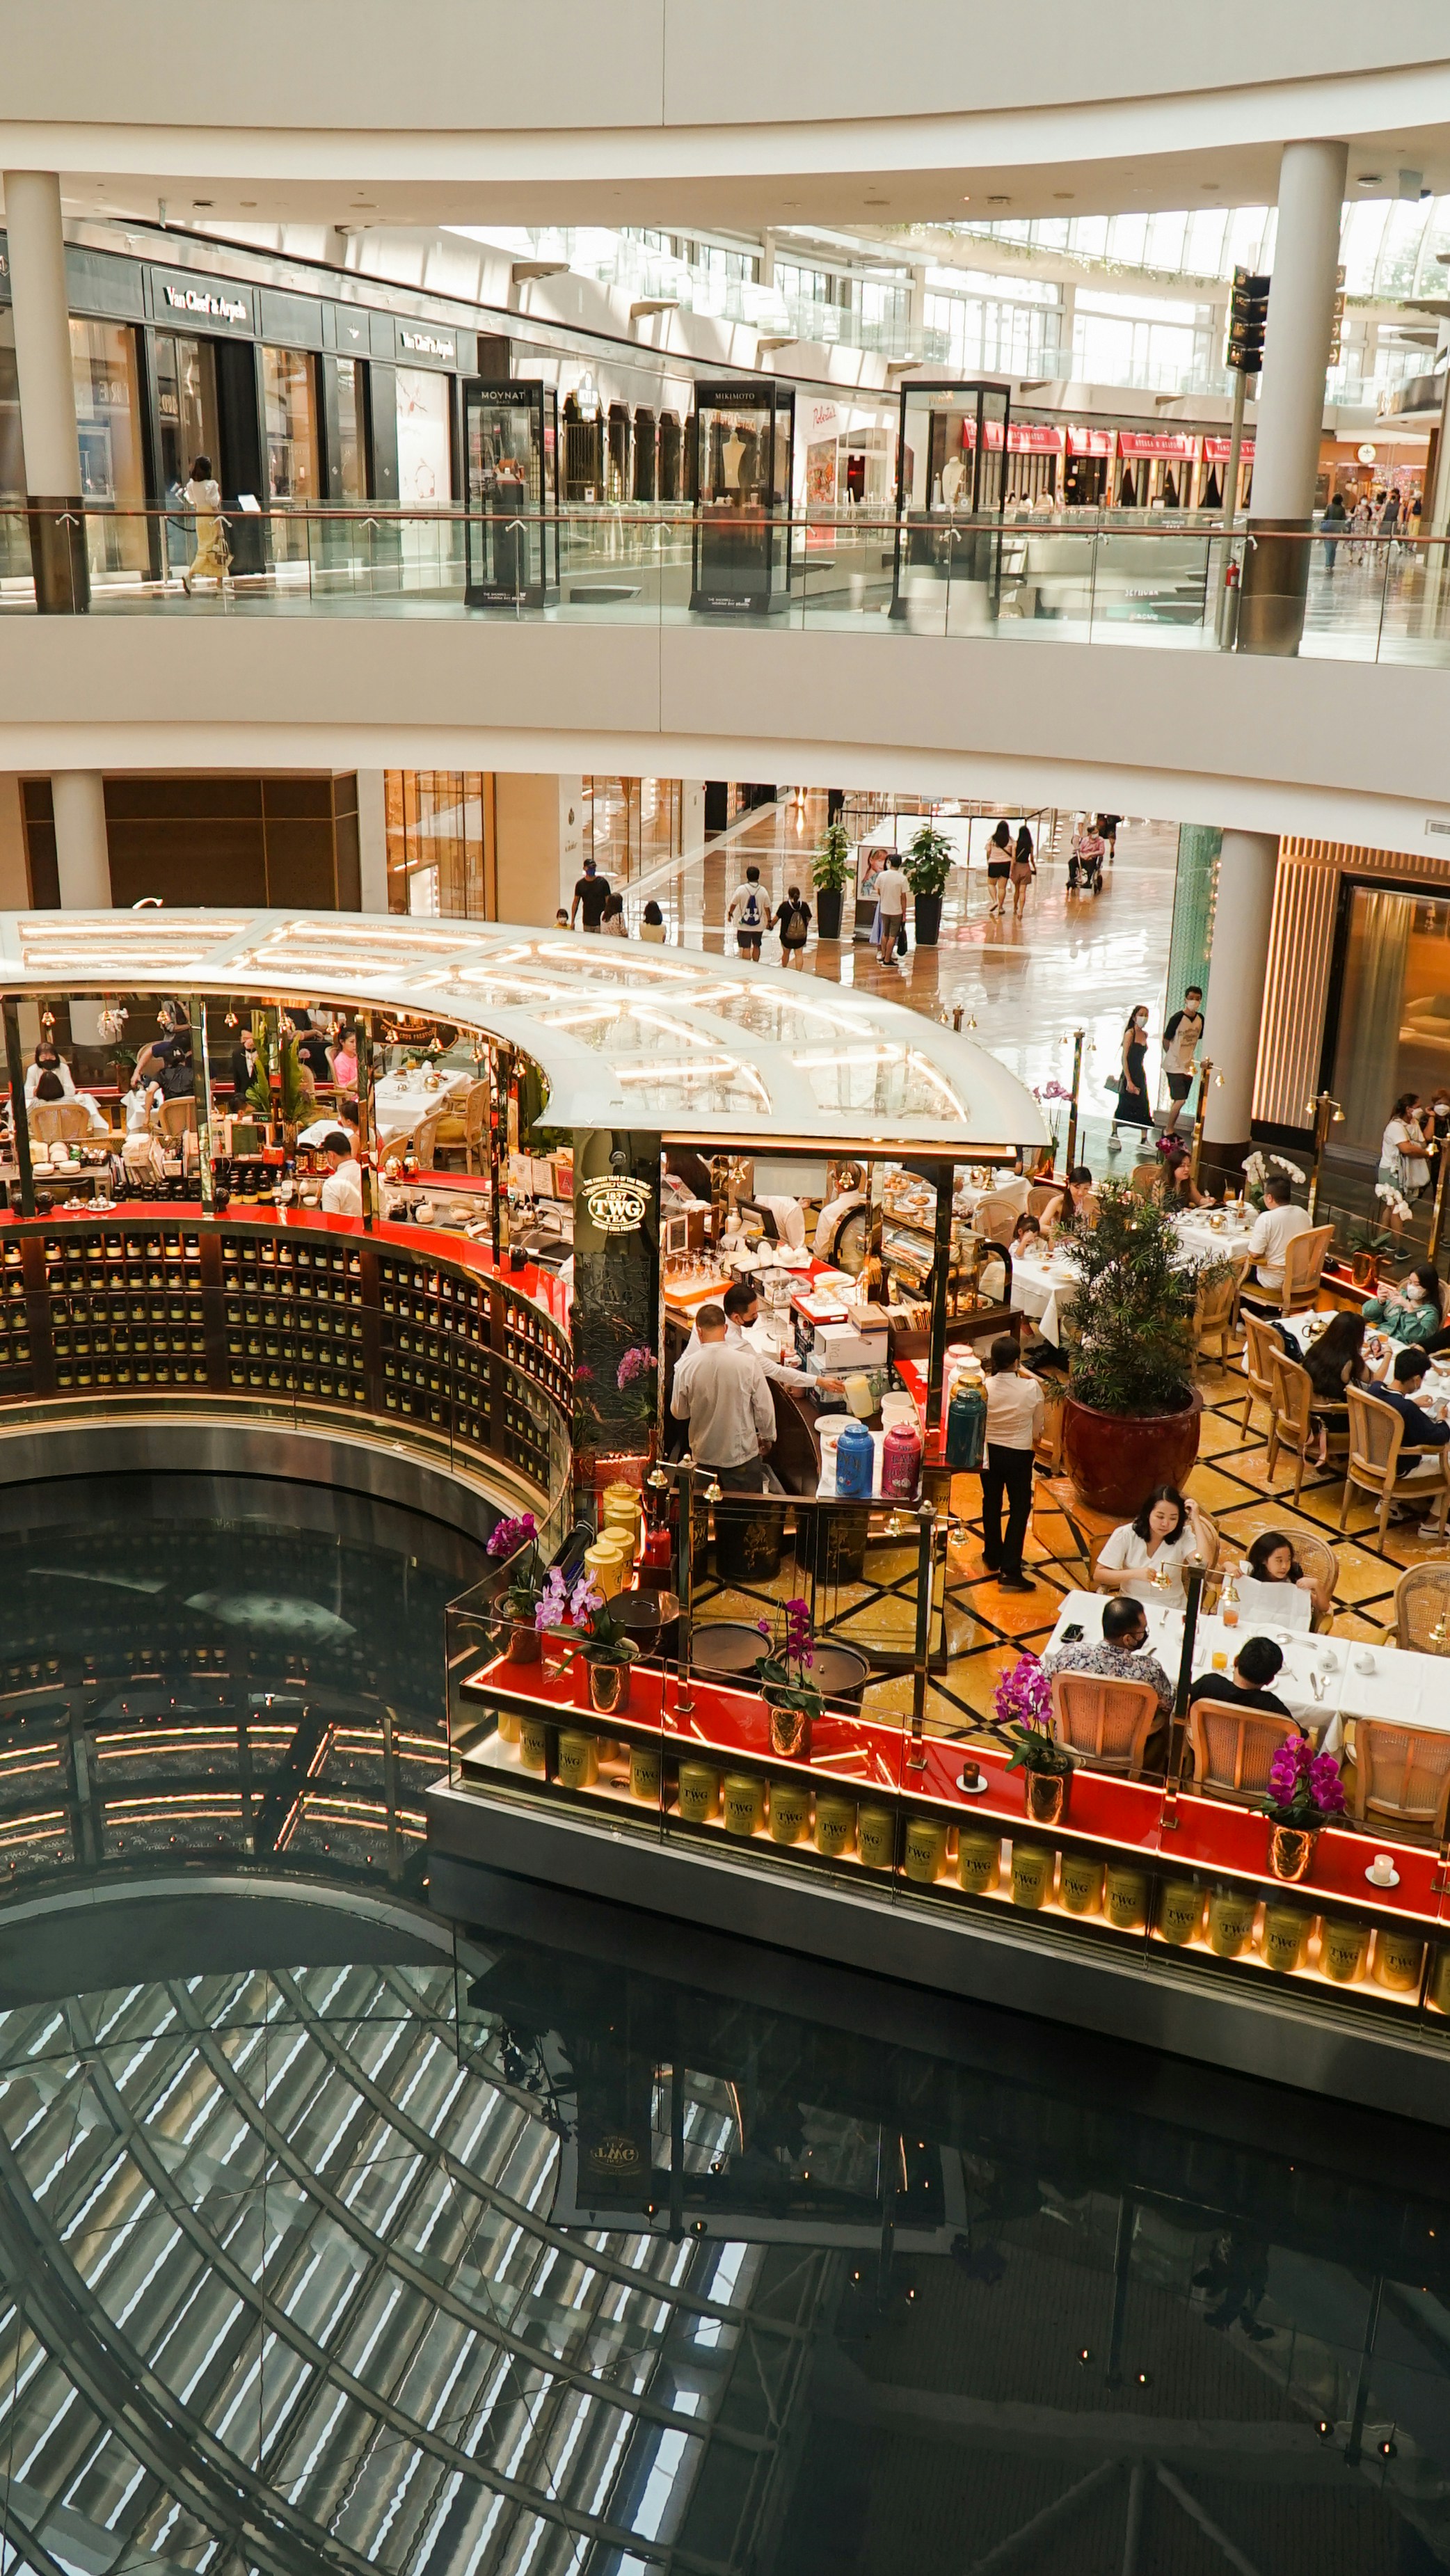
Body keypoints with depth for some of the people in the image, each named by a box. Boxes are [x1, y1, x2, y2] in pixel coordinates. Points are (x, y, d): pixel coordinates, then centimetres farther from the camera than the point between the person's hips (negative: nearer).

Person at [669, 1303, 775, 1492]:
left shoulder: (686, 1368, -14)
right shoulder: (748, 1362, -17)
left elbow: (679, 1412, -1)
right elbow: (764, 1408, -8)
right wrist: (767, 1437, 10)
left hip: (704, 1456, 2)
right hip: (742, 1454, -1)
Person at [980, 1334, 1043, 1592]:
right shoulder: (1032, 1388, -20)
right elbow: (1037, 1429, -8)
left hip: (990, 1453, 2)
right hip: (1019, 1455, -2)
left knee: (991, 1505, 20)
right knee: (1020, 1509, 8)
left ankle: (993, 1559, 36)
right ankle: (1010, 1569, 1)